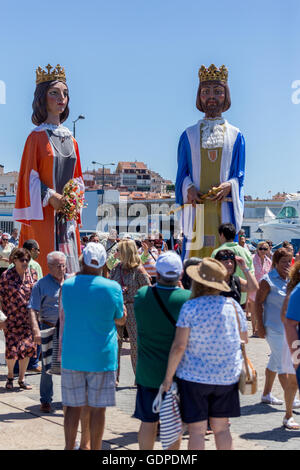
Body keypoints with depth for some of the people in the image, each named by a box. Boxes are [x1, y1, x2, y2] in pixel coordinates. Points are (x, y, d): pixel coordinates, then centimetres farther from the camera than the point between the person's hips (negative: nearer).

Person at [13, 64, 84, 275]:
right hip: (44, 214, -6)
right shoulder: (37, 137, -3)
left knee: (69, 268, 4)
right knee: (46, 267, -8)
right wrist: (51, 197, -17)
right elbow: (30, 177, -6)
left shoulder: (71, 140, 14)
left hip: (67, 216, 6)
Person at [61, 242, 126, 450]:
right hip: (101, 357, -2)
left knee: (73, 406, 11)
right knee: (97, 408, 6)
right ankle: (95, 448, 13)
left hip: (72, 355, 2)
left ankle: (70, 447, 18)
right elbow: (121, 320, 1)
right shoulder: (112, 287, -10)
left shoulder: (68, 285, -2)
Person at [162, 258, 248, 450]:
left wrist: (168, 376, -9)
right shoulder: (233, 306, 0)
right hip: (227, 376, 4)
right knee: (221, 428, 15)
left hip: (194, 376, -4)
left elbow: (179, 346, -16)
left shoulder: (190, 307, -13)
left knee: (197, 430, 3)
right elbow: (244, 339, 9)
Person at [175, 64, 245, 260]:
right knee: (194, 256, -6)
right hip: (197, 209, 0)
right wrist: (189, 188, -12)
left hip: (224, 209, 0)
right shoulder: (189, 135, 12)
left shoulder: (236, 136, 11)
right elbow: (182, 173, 10)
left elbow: (240, 174, 7)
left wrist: (228, 186, -14)